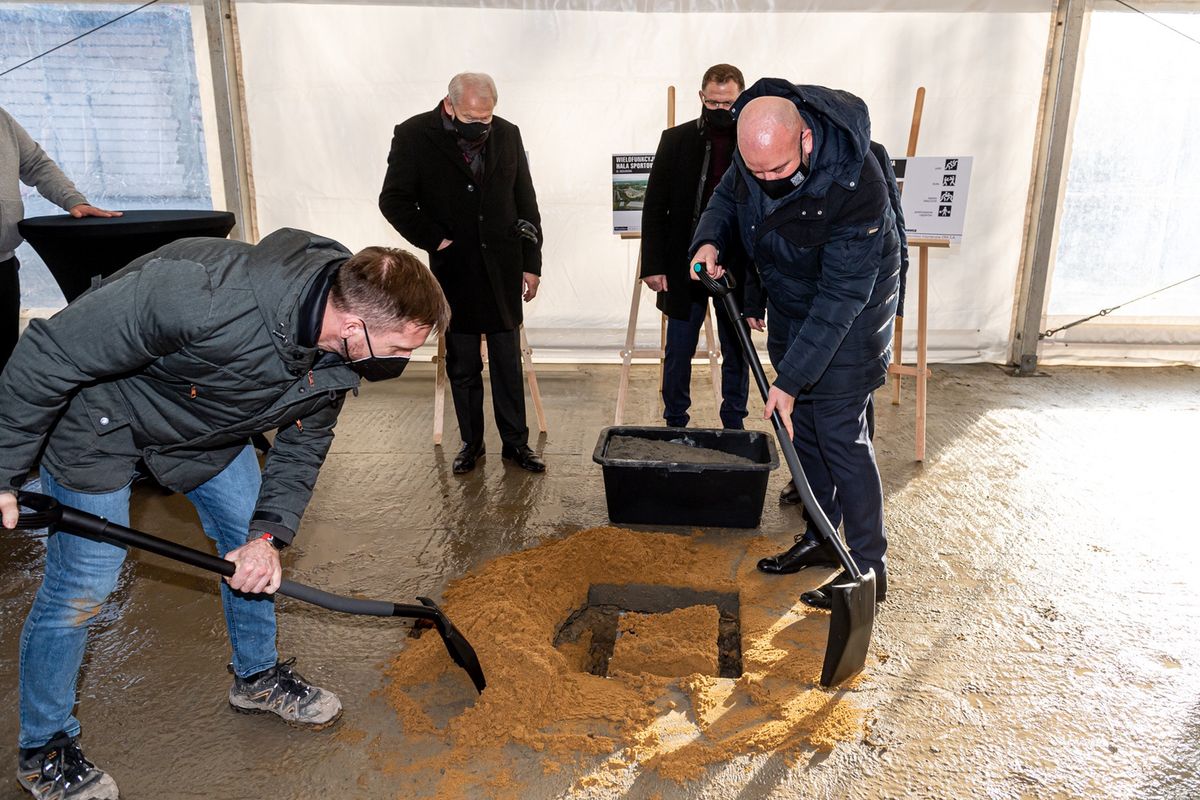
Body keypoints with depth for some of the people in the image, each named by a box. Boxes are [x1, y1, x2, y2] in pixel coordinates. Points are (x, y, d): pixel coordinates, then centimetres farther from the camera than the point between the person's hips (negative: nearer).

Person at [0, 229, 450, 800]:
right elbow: (50, 355, -32)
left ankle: (257, 677, 35)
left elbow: (303, 443, -3)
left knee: (253, 546, 10)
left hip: (208, 424, 6)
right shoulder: (205, 295, -43)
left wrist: (269, 534, -15)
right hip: (99, 423, -6)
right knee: (81, 586, -2)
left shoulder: (339, 354, -19)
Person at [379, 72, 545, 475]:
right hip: (454, 271, -2)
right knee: (462, 365, 7)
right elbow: (393, 200, -3)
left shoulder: (507, 134, 4)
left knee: (509, 362, 7)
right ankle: (471, 442, 22)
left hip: (503, 269, 2)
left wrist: (532, 263, 5)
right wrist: (434, 240, -10)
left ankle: (515, 442, 17)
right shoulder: (414, 136, -6)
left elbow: (526, 203, 8)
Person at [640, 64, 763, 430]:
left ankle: (734, 429, 25)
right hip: (684, 266, 0)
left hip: (737, 269, 0)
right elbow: (655, 207, 1)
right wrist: (653, 264, -7)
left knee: (737, 354, 10)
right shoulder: (676, 140, -1)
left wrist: (758, 285, -8)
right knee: (678, 353, 8)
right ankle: (675, 427, 23)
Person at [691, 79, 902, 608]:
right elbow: (728, 196, 7)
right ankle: (821, 538, 29)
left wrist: (792, 378, -30)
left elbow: (840, 299, -31)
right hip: (790, 303, 7)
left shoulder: (856, 188, -34)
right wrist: (709, 241, -15)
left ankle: (868, 568, 6)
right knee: (802, 427, 13)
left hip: (848, 316, -7)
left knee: (839, 433, -7)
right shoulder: (755, 140, -14)